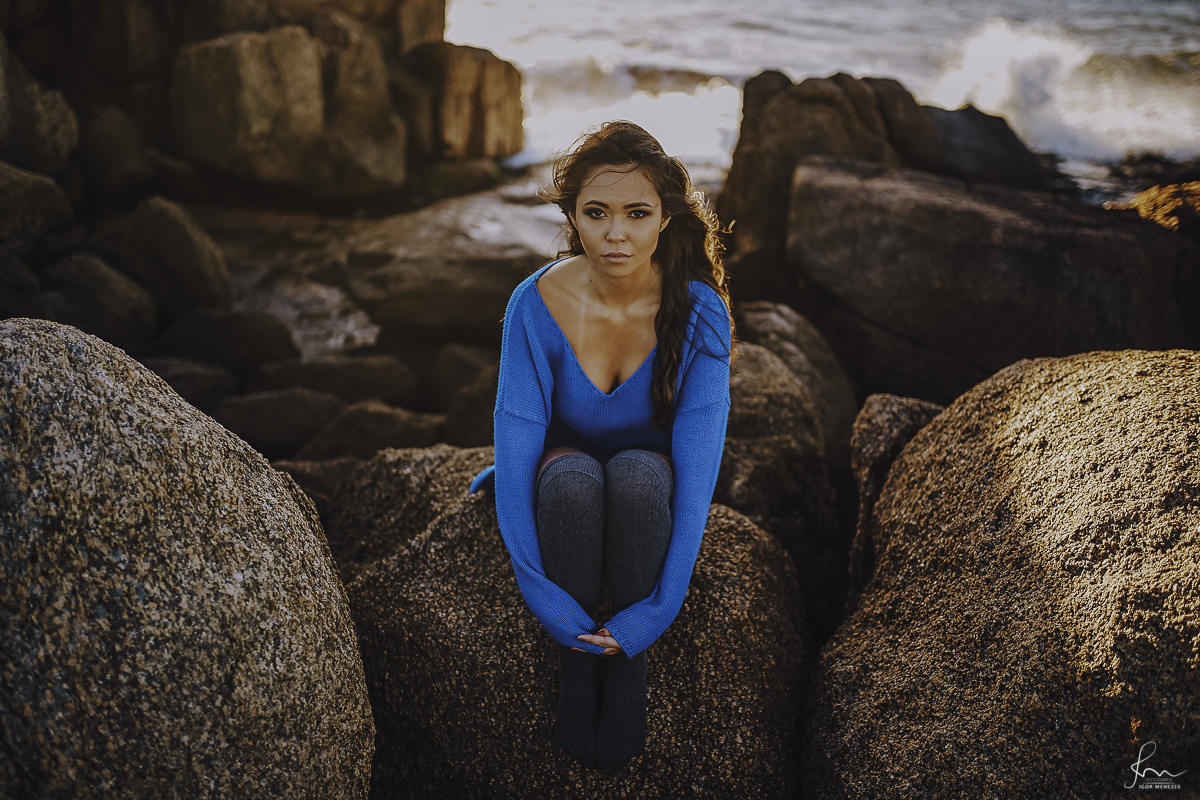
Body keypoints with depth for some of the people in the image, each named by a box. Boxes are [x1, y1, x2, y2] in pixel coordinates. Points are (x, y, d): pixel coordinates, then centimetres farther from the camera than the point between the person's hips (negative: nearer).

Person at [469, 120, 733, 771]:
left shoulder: (698, 312, -22)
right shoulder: (537, 304, -21)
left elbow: (697, 459, -26)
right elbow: (515, 444, -23)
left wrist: (659, 608, -33)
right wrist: (542, 595, -32)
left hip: (652, 490, 0)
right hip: (564, 492, 0)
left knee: (638, 473, -35)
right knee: (572, 478, -35)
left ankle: (629, 664, -15)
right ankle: (573, 661, -13)